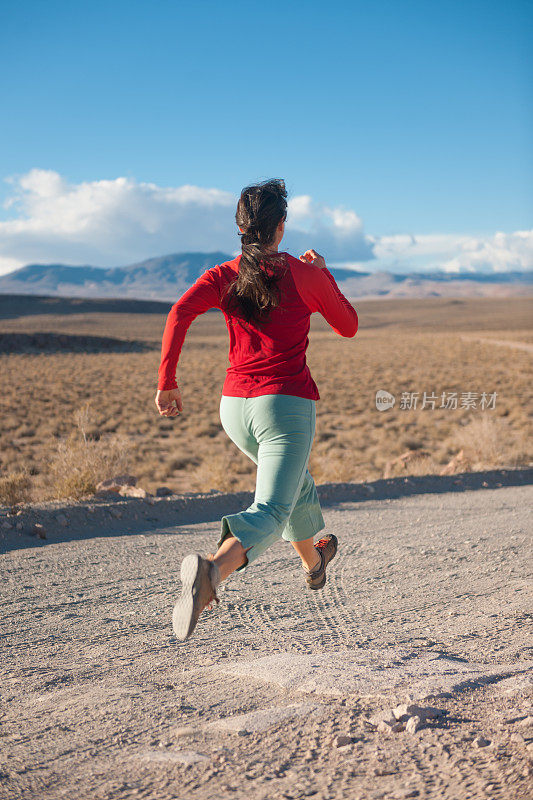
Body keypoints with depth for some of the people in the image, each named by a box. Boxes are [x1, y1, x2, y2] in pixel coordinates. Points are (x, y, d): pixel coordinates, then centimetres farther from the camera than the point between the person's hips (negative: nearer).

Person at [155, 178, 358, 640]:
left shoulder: (223, 277, 5)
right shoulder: (306, 275, -1)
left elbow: (180, 313, -14)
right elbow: (349, 327, 12)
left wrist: (167, 381, -10)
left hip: (234, 407, 6)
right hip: (286, 405, -5)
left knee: (292, 480, 31)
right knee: (271, 511, -13)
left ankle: (313, 561, 53)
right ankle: (212, 569, -44)